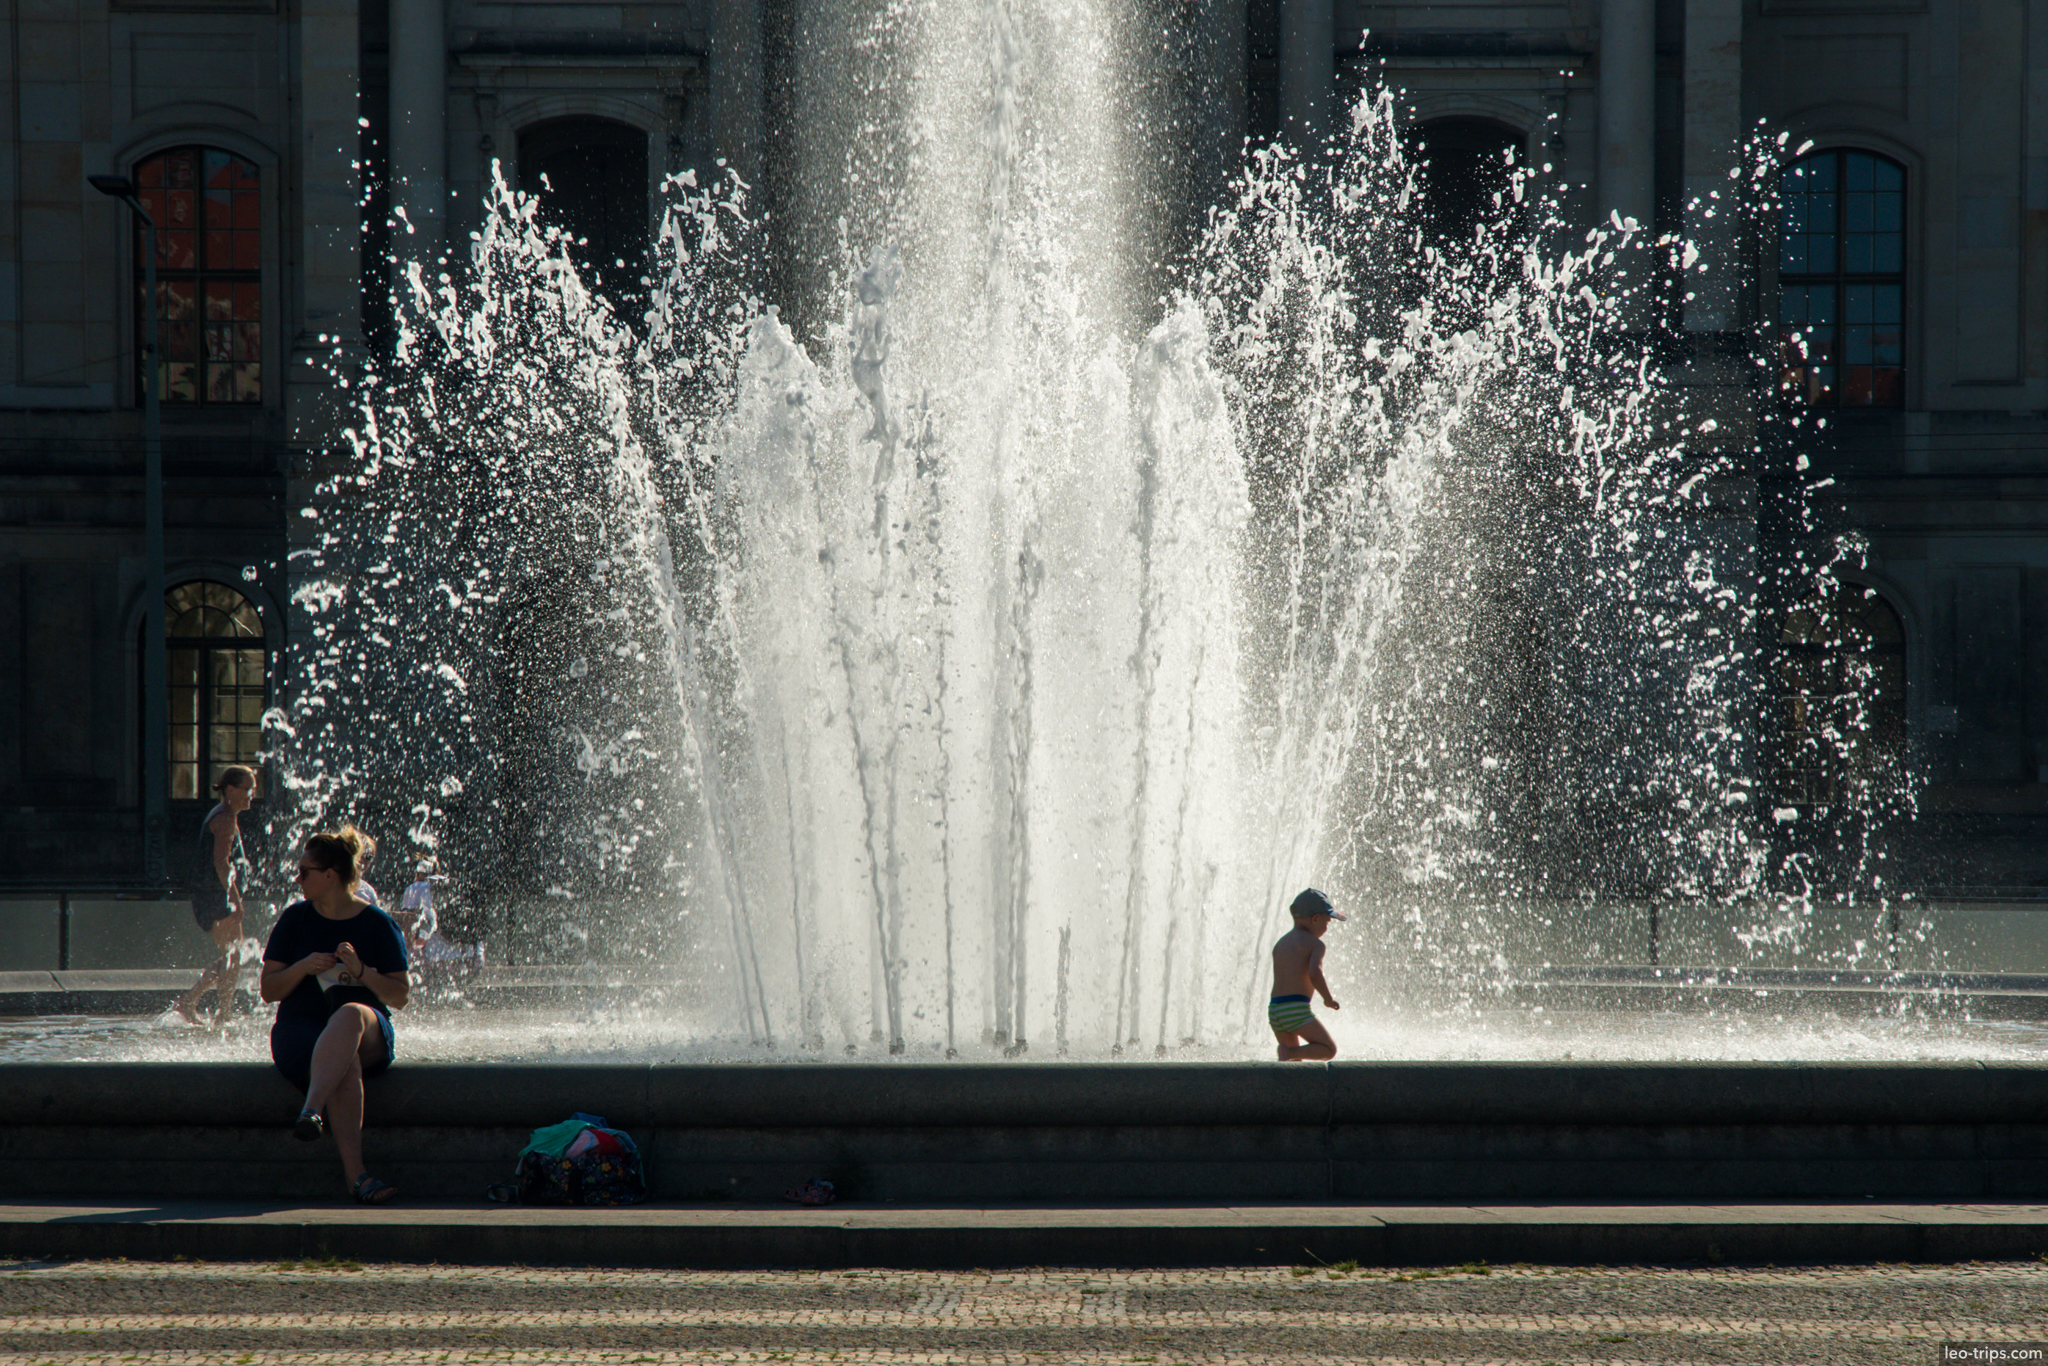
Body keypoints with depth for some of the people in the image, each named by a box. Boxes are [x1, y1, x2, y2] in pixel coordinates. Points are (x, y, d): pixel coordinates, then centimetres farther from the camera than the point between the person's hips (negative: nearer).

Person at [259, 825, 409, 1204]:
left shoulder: (377, 925, 7)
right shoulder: (295, 919, 11)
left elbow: (400, 996, 4)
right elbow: (268, 990, 11)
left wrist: (361, 971, -13)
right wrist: (303, 967, -9)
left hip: (369, 1033, 0)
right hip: (301, 1027, 0)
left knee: (350, 1014, -39)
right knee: (345, 1061, -36)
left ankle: (312, 1110, -58)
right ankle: (356, 1176, -49)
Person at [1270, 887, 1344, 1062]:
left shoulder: (1280, 944, 19)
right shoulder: (1315, 944, -4)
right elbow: (1314, 973, -19)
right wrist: (1328, 998, -6)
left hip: (1274, 1009, 7)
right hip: (1296, 1008, -7)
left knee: (1296, 1062, 20)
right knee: (1328, 1049, 1)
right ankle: (1288, 1053, -18)